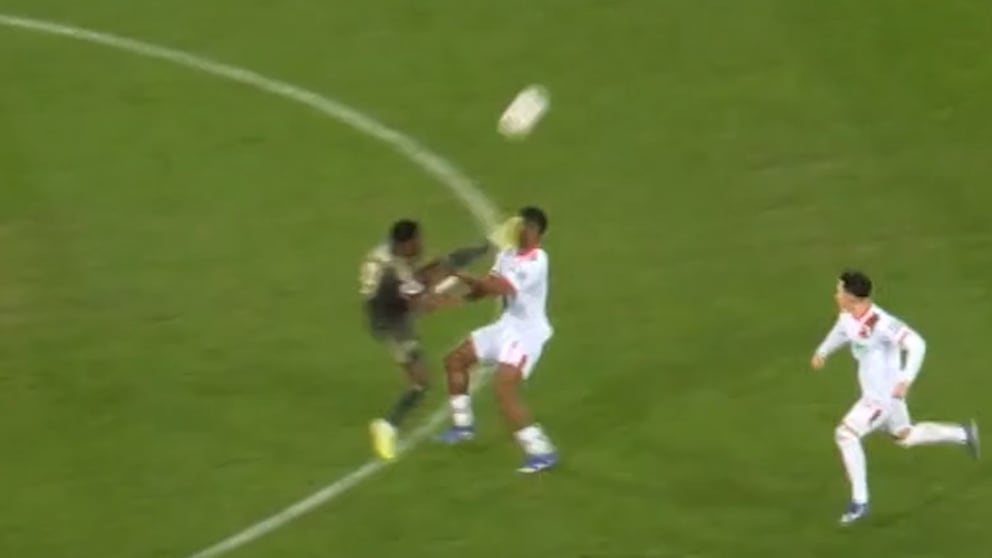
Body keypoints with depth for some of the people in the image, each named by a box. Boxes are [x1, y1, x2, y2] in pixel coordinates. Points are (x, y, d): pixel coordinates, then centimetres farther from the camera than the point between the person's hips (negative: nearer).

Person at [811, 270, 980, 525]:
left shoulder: (880, 323, -31)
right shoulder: (848, 316, -4)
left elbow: (916, 344, -32)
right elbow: (841, 331, 22)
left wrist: (906, 379, -40)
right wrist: (822, 352, 11)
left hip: (884, 395, -10)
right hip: (873, 392, 10)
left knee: (846, 434, -17)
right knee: (904, 436, 27)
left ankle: (860, 502, -9)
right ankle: (963, 434, 42)